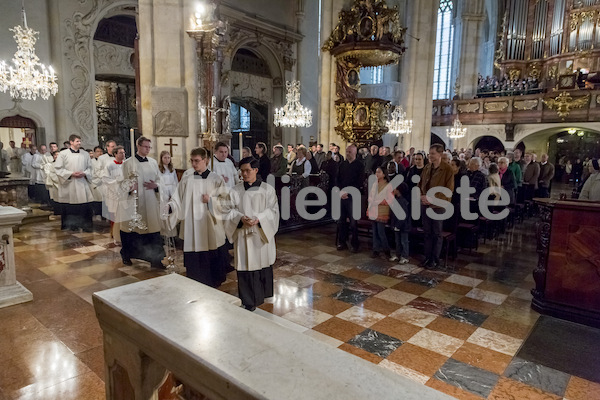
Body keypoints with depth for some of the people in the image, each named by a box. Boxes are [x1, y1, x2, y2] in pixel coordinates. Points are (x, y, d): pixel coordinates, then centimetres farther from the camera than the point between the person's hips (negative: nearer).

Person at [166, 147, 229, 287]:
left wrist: (211, 200, -15)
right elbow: (179, 199, 1)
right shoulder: (187, 177, 3)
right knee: (194, 261, 7)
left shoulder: (216, 179, -1)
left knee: (213, 259, 9)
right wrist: (169, 206, -17)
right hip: (192, 229, 1)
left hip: (211, 229, -1)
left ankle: (213, 285, 30)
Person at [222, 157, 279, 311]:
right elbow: (227, 210, 1)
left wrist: (258, 219, -19)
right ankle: (248, 302, 13)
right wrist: (240, 218, -17)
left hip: (262, 234, 0)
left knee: (263, 264, 10)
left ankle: (262, 295, 31)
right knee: (245, 267, 1)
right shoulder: (235, 191, 2)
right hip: (243, 235, 0)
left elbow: (273, 210, -3)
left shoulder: (267, 189, 0)